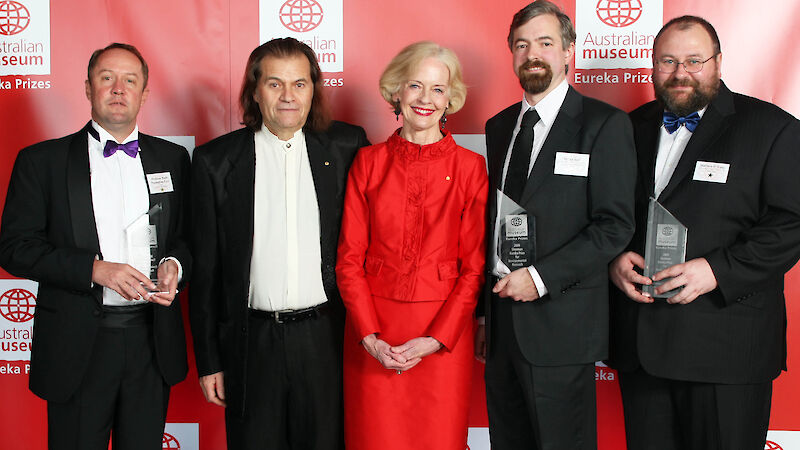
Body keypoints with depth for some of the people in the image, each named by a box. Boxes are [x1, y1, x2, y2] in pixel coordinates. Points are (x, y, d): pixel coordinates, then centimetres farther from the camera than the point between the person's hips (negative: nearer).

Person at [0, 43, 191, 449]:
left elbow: (189, 236, 15)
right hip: (77, 346, -2)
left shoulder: (172, 159, 9)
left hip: (153, 341, 3)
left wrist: (174, 264, -9)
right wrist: (95, 268, -18)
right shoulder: (42, 160, 0)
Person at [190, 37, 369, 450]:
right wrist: (208, 360, 2)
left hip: (326, 339, 1)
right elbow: (205, 268, 3)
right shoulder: (216, 161, 0)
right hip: (251, 342, 0)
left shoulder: (347, 146, 1)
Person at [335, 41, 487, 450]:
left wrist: (436, 340, -11)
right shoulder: (368, 162, 4)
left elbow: (474, 266, -1)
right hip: (372, 335, 1)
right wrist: (370, 337, -9)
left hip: (443, 335, -1)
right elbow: (349, 258, 3)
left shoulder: (470, 167, 1)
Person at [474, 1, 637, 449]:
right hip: (500, 315, 6)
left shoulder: (604, 124, -5)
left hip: (561, 324, -5)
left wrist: (540, 277, -17)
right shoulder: (499, 126, 14)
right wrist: (484, 311, 12)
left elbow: (615, 224, -11)